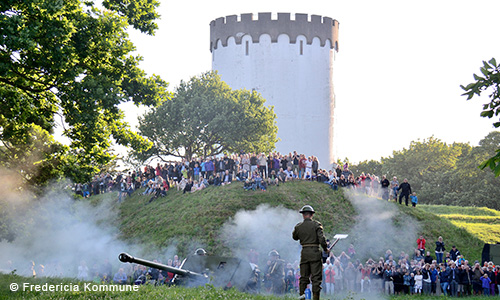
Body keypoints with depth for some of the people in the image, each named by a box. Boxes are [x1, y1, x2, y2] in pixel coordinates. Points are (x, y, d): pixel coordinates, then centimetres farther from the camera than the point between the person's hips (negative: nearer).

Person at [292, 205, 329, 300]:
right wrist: (326, 249, 1)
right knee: (316, 278, 0)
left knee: (303, 278, 12)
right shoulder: (316, 224, -6)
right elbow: (322, 239, -13)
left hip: (304, 253, 3)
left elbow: (294, 237, 22)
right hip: (315, 253, -3)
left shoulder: (298, 226, 4)